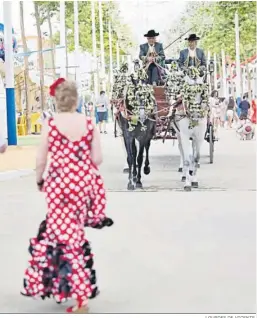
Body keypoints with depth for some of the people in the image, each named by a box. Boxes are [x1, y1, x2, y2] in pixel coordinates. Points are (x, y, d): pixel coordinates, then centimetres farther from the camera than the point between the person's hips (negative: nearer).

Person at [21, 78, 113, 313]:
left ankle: (81, 299, 4)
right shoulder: (89, 123, 0)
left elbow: (41, 160, -4)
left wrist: (39, 180, 15)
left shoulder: (50, 124, -7)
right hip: (85, 181, 4)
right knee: (72, 231, 21)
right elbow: (97, 159, 1)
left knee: (67, 235, 3)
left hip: (61, 183, -4)